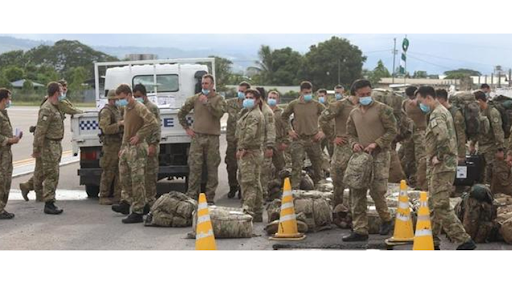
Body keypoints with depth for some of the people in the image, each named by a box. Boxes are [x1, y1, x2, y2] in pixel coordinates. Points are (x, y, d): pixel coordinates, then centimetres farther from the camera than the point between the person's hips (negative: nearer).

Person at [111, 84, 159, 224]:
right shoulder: (126, 108, 14)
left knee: (137, 181, -6)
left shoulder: (139, 108, -15)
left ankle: (138, 212, -2)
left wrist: (138, 136, -22)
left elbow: (153, 123, -26)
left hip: (137, 149, -9)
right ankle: (126, 204, 29)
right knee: (124, 178, 15)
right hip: (126, 148, 9)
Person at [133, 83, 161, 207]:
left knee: (150, 174, -3)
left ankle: (150, 199, 2)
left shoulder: (152, 108, -6)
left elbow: (156, 127, -12)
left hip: (149, 147, -8)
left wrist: (153, 145, -19)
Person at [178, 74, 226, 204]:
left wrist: (207, 103, -16)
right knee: (194, 169, -3)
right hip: (197, 137, 1)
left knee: (212, 169, 2)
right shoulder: (195, 98, 9)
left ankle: (210, 198, 9)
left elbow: (219, 113, -14)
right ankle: (192, 197, 1)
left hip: (212, 138, -1)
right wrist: (187, 128, 10)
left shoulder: (218, 99, 4)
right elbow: (181, 113, 17)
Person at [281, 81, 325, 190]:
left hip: (313, 139, 1)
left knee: (317, 166, 7)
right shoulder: (294, 104, 1)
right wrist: (289, 130, 6)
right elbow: (284, 117, 15)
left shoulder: (316, 104, 1)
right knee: (296, 166, -9)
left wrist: (323, 131, 0)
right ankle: (294, 190, -9)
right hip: (298, 139, -1)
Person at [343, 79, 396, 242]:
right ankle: (360, 230, 5)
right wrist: (354, 143, 0)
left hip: (379, 155, -6)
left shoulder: (382, 109, -4)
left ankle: (386, 220, 18)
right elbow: (350, 134, 22)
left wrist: (376, 144, -15)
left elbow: (392, 131, -6)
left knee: (377, 191, -9)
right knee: (357, 193, 0)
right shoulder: (354, 113, 13)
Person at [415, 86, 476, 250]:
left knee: (441, 206, -10)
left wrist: (439, 157, -20)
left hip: (442, 166, -11)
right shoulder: (442, 111, 17)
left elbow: (443, 137, -32)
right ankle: (433, 241, 22)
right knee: (434, 205, 15)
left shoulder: (436, 115, -16)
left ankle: (465, 241, -9)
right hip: (444, 166, 11)